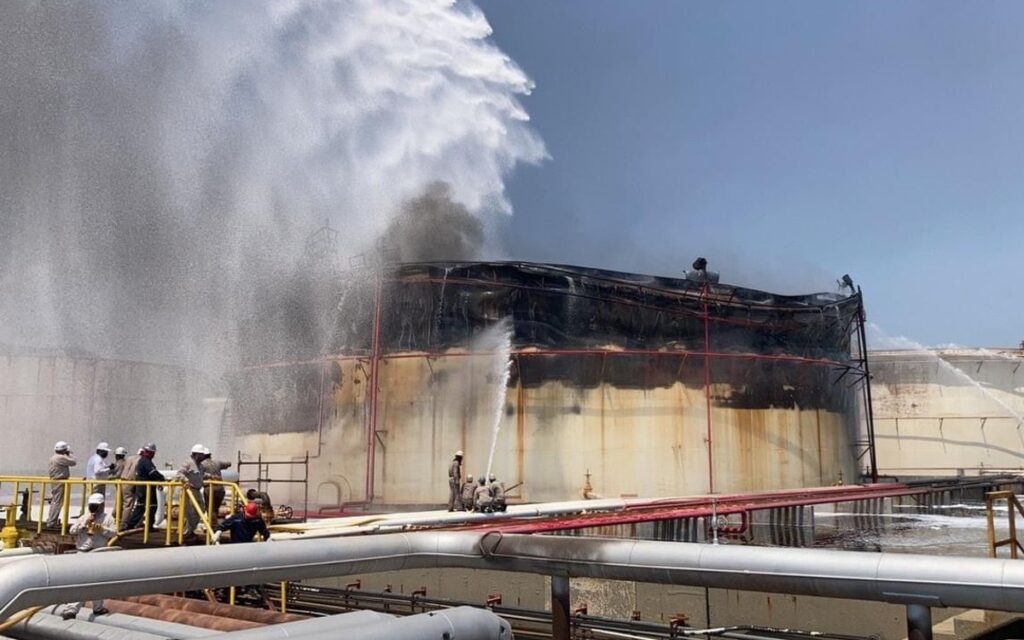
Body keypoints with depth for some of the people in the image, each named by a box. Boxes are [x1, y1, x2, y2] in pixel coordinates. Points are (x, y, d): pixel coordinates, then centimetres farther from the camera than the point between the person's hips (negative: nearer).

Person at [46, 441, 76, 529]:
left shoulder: (54, 458, 17)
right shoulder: (61, 458, -16)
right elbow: (73, 462, -13)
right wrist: (69, 454, -1)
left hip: (55, 481, 11)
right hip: (60, 482, -11)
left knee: (55, 501, 16)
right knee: (57, 502, -8)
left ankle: (52, 520, 23)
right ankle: (51, 522, -7)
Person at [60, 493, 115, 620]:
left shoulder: (108, 517, 4)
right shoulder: (84, 517, 7)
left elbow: (114, 532, -7)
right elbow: (72, 531, -1)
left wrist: (101, 528, -20)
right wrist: (84, 523, -12)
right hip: (83, 553, -1)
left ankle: (98, 607, 18)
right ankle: (71, 609, -1)